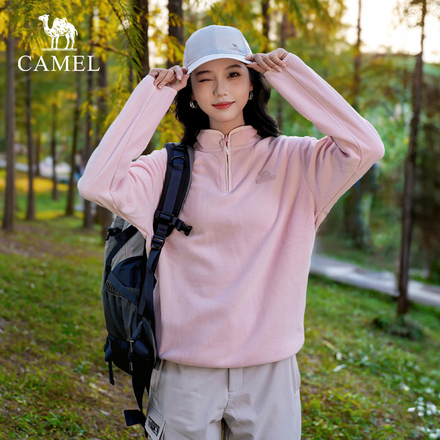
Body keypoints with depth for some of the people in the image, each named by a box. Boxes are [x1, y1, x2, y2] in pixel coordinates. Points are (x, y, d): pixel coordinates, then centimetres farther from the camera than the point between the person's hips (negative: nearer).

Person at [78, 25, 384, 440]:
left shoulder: (293, 160, -1)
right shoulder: (169, 167, 0)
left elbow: (366, 146, -16)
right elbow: (97, 183, -14)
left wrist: (291, 72, -9)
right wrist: (151, 94, -9)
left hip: (270, 369, 0)